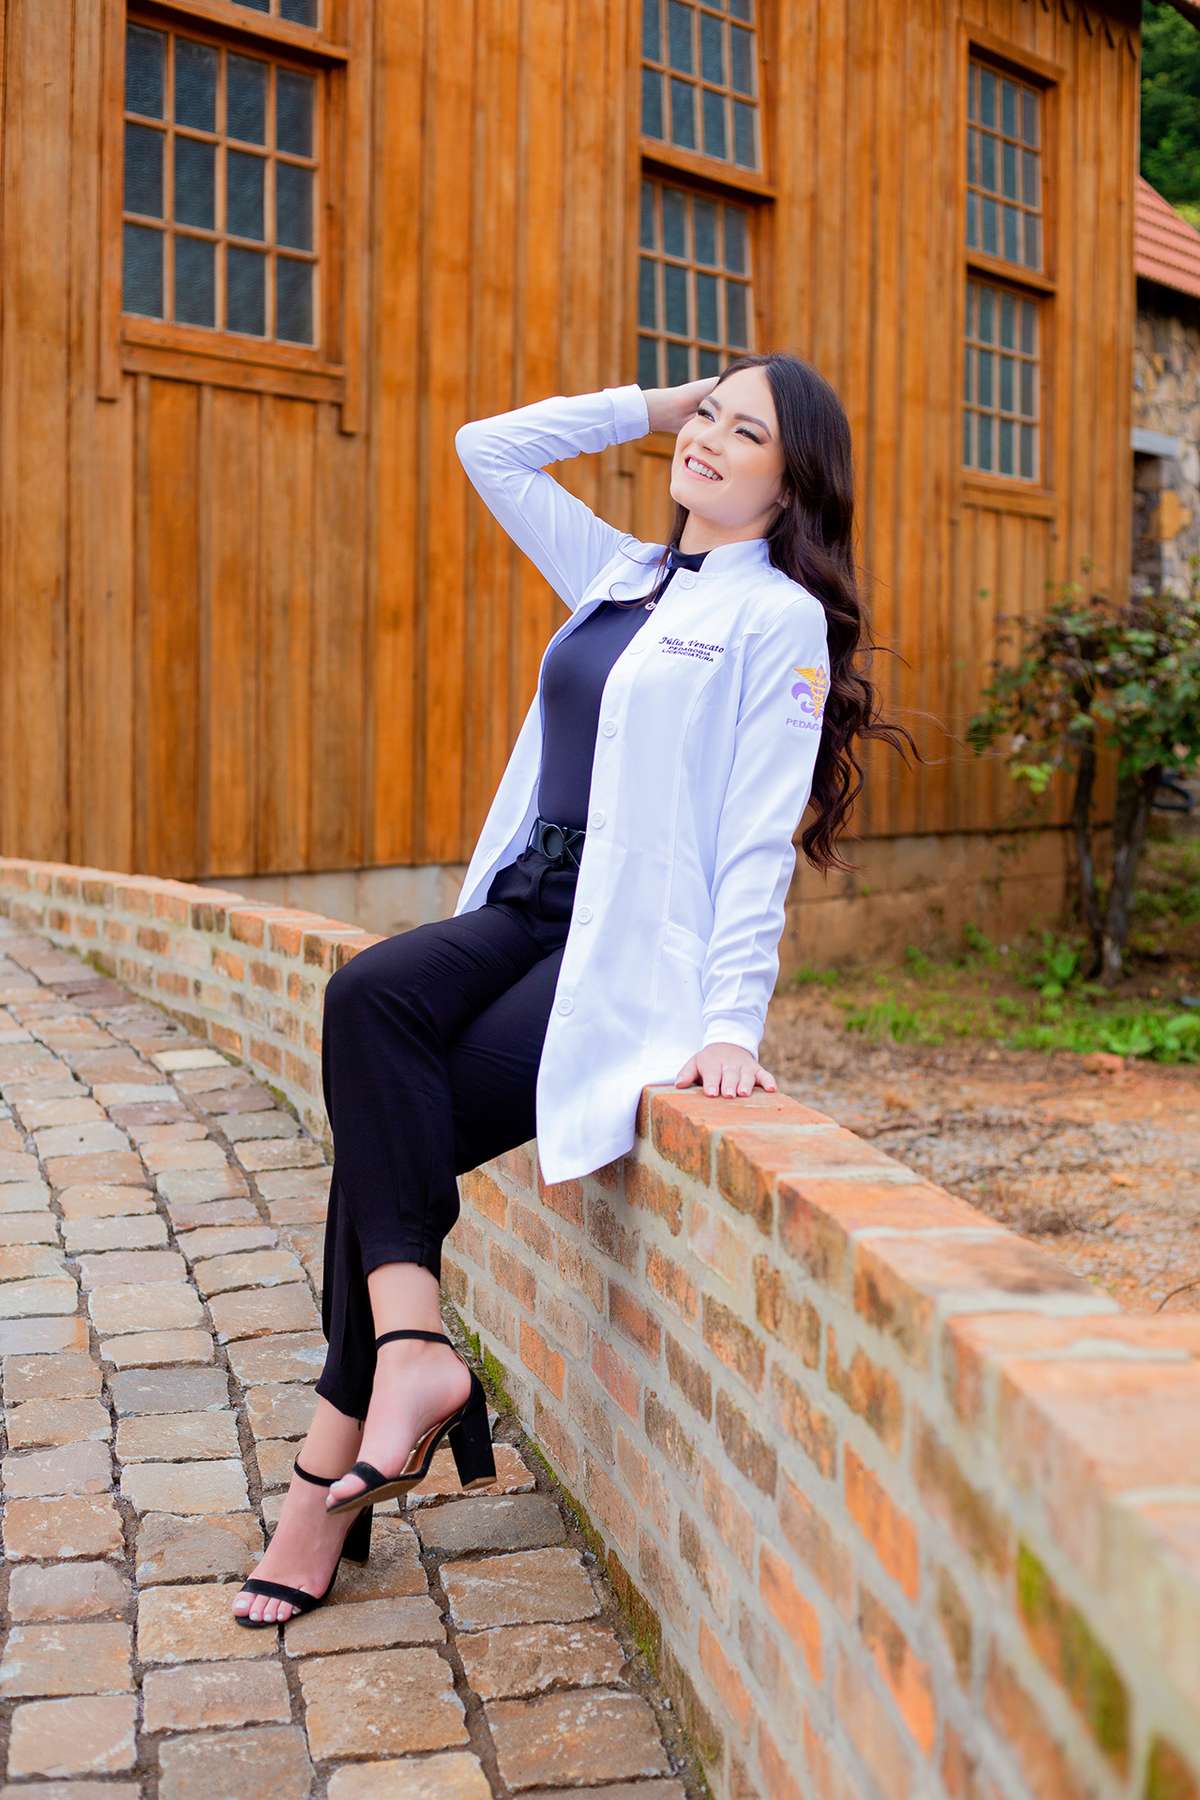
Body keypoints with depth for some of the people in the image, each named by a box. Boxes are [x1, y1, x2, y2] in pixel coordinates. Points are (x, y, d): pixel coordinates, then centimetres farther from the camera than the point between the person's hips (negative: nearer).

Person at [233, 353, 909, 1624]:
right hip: (526, 909, 6)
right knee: (369, 997, -24)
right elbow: (489, 450, 26)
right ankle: (409, 1344, -28)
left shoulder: (780, 619, -2)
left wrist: (733, 1020, -18)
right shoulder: (618, 573, 19)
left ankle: (333, 1475, -11)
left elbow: (758, 836, -10)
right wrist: (647, 408, 20)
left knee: (392, 1125, -20)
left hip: (631, 948, -6)